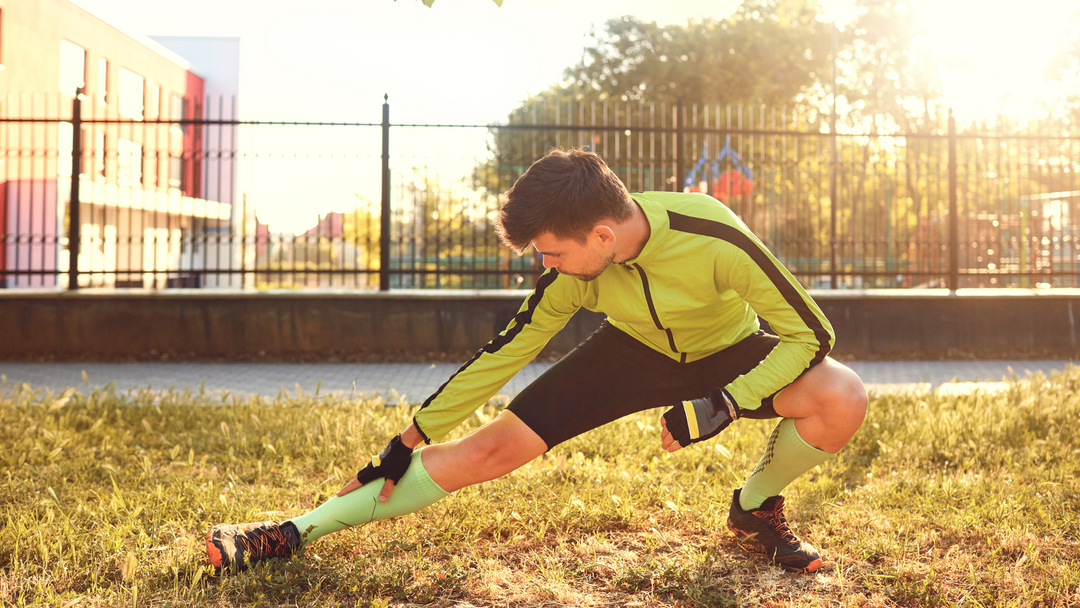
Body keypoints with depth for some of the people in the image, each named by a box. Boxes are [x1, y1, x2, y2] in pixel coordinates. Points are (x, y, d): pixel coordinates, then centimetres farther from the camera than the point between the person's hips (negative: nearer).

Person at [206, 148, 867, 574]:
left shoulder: (714, 237, -36)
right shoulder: (574, 273, -24)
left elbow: (808, 333, -25)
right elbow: (506, 351, -13)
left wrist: (725, 403, -37)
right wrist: (406, 444, -11)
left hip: (727, 354, -1)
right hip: (633, 352, 1)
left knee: (843, 399, -31)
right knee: (492, 448, -13)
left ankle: (757, 509, -2)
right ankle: (297, 532, -7)